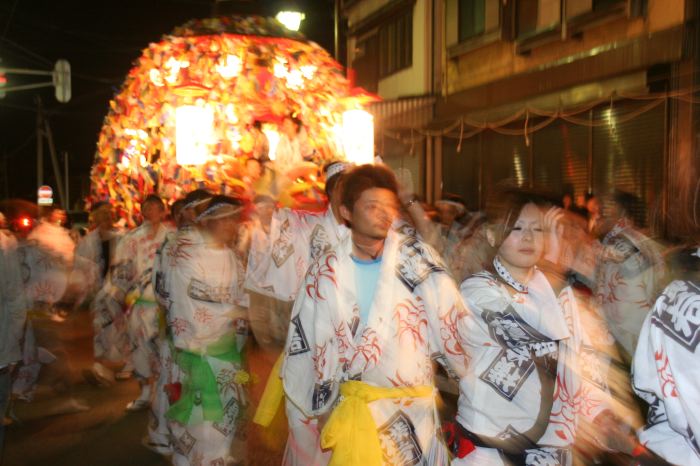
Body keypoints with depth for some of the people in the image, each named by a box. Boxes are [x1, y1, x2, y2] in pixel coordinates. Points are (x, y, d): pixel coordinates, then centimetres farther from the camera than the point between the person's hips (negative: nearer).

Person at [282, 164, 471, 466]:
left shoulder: (418, 259, -7)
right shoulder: (324, 272, -3)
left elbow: (452, 323, -6)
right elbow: (303, 345, 3)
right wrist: (318, 408, 5)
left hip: (411, 411, 0)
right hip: (344, 412, 1)